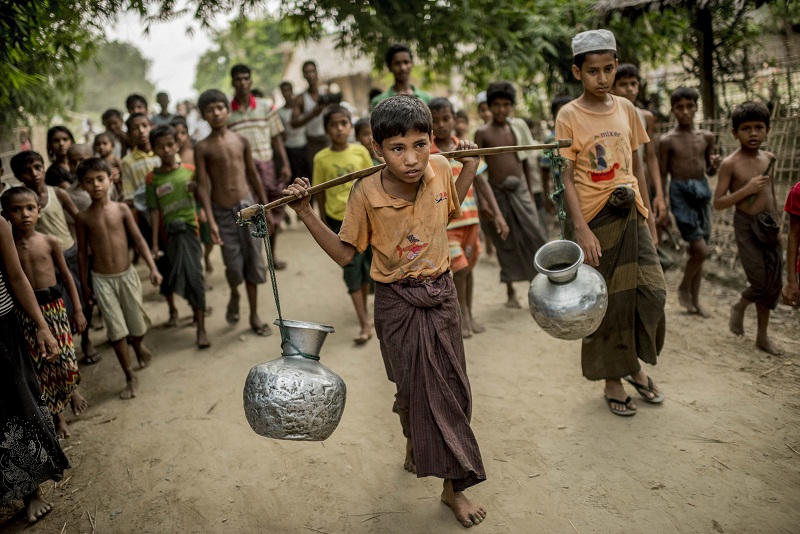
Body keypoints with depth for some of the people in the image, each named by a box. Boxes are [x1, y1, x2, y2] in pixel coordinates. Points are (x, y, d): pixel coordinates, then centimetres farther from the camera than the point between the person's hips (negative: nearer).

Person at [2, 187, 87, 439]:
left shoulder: (49, 242, -2)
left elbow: (66, 276, 5)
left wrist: (77, 310, 4)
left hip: (54, 307, 0)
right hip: (25, 312, 0)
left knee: (67, 362, 1)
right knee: (41, 367, 6)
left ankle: (72, 390, 36)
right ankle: (57, 415, 22)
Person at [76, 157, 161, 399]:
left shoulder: (121, 209, -4)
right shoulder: (83, 217, -4)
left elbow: (138, 240, -4)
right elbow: (82, 252, 3)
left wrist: (153, 267, -12)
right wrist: (85, 285, 5)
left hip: (127, 275, 1)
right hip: (101, 280, 0)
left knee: (136, 323, 12)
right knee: (116, 330, 0)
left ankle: (138, 346, 47)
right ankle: (130, 377, 10)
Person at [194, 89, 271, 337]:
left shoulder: (241, 140, 4)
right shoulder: (202, 147, -3)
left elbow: (253, 175, 10)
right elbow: (203, 186, -7)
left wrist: (266, 206, 10)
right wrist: (211, 221, -14)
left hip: (247, 205, 2)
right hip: (223, 211, -2)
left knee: (254, 261, 5)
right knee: (234, 265, -1)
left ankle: (254, 315, 19)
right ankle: (234, 296, 34)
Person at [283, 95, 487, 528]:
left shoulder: (440, 169, -11)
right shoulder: (366, 193, -20)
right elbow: (344, 254, -10)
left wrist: (470, 165, 4)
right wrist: (306, 214, -20)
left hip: (441, 294, 3)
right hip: (397, 302, -3)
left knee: (449, 386, 11)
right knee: (413, 387, 9)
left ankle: (453, 486, 29)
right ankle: (414, 441, 44)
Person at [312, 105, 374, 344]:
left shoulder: (360, 151, -3)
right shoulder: (321, 158, -6)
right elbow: (320, 192, 1)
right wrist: (324, 223, 4)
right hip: (339, 220, -1)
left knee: (365, 265, 12)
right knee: (351, 268, -1)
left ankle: (364, 312, 33)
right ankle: (365, 323, 2)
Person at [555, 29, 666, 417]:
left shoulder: (626, 109, 8)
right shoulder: (569, 116, -5)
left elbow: (636, 168, 13)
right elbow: (567, 178, -9)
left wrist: (649, 217, 12)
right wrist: (582, 229, -17)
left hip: (631, 213, 4)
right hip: (597, 219, -4)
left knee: (651, 290, -1)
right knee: (607, 301, 5)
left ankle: (637, 367, 23)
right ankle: (612, 380, 22)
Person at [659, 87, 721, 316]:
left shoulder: (706, 137, 7)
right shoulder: (668, 140, -6)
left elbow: (709, 170, 16)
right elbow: (662, 175, -4)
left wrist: (715, 165, -7)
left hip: (702, 190, 5)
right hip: (680, 193, -5)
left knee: (697, 250, 10)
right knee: (701, 249, -12)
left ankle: (695, 300, 22)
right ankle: (684, 287, 14)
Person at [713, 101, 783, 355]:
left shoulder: (768, 158, 6)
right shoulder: (730, 164, -12)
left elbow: (772, 192, 18)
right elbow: (718, 203, -13)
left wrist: (776, 222, 16)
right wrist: (747, 189, -22)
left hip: (768, 226, 6)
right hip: (746, 226, -6)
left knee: (773, 284, 8)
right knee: (761, 283, -8)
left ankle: (763, 336, 23)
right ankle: (739, 307, 26)